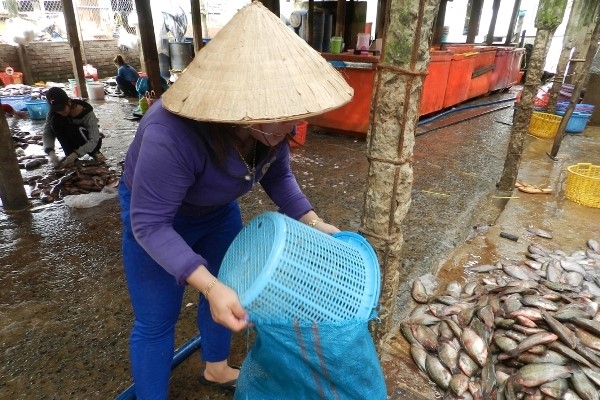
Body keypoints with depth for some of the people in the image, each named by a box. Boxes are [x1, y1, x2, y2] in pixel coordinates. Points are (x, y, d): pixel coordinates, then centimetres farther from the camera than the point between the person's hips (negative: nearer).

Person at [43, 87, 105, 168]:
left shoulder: (87, 113, -29)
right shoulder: (54, 114, -16)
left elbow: (93, 141, -32)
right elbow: (47, 134, -19)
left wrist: (75, 154, -43)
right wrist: (51, 153, -38)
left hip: (90, 142, -4)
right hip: (73, 141, 4)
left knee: (72, 128, -33)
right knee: (55, 122, -23)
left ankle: (93, 152, -8)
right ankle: (69, 155, -11)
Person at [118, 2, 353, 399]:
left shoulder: (269, 122, -22)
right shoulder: (173, 135, -41)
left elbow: (278, 175, -5)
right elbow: (149, 224, -33)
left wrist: (312, 222, -17)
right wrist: (209, 285, -41)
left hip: (218, 210, 6)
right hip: (154, 216, -5)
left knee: (228, 297, 18)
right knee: (156, 322, 4)